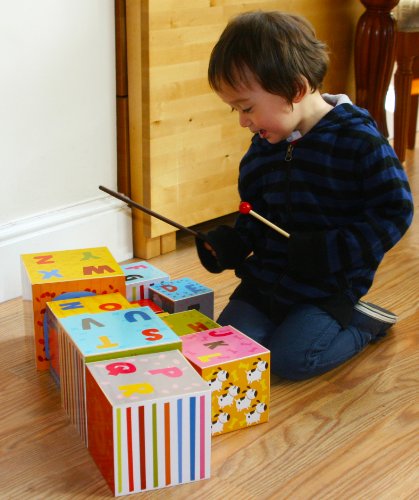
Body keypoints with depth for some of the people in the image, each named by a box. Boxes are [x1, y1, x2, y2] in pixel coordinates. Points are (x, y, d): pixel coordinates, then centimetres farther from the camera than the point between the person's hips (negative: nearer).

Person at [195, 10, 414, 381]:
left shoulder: (358, 139, -18)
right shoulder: (263, 147, 3)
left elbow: (395, 212, -17)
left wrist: (327, 253, -23)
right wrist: (228, 245, -5)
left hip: (330, 285, -6)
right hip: (267, 277, 6)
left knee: (289, 358, -17)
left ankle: (361, 323, 9)